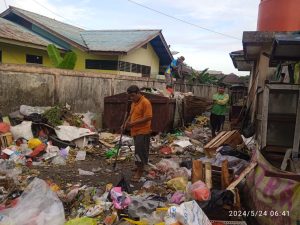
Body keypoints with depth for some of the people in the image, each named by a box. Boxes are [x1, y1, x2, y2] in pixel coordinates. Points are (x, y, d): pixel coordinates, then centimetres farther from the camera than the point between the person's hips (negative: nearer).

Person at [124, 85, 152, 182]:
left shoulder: (145, 102, -15)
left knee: (139, 151, -6)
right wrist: (126, 122, 3)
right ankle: (140, 167, 32)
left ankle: (139, 171, 4)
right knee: (139, 150, 18)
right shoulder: (134, 103, 12)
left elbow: (148, 117, -21)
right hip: (135, 131, 8)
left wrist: (133, 123, -24)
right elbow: (131, 115, 22)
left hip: (142, 131, -8)